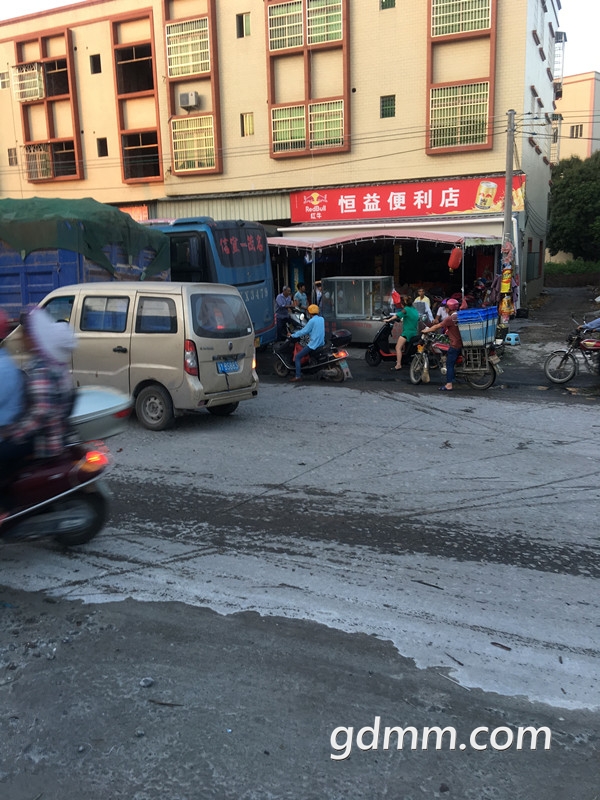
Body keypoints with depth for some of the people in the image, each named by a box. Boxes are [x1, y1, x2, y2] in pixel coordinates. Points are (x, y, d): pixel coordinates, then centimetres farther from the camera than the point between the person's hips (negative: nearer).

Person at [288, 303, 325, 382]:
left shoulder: (312, 321, -14)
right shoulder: (321, 319, 9)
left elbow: (304, 331, -12)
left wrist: (292, 335, -1)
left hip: (313, 344, -9)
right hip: (321, 343, 9)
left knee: (297, 357, -4)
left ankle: (298, 376, -13)